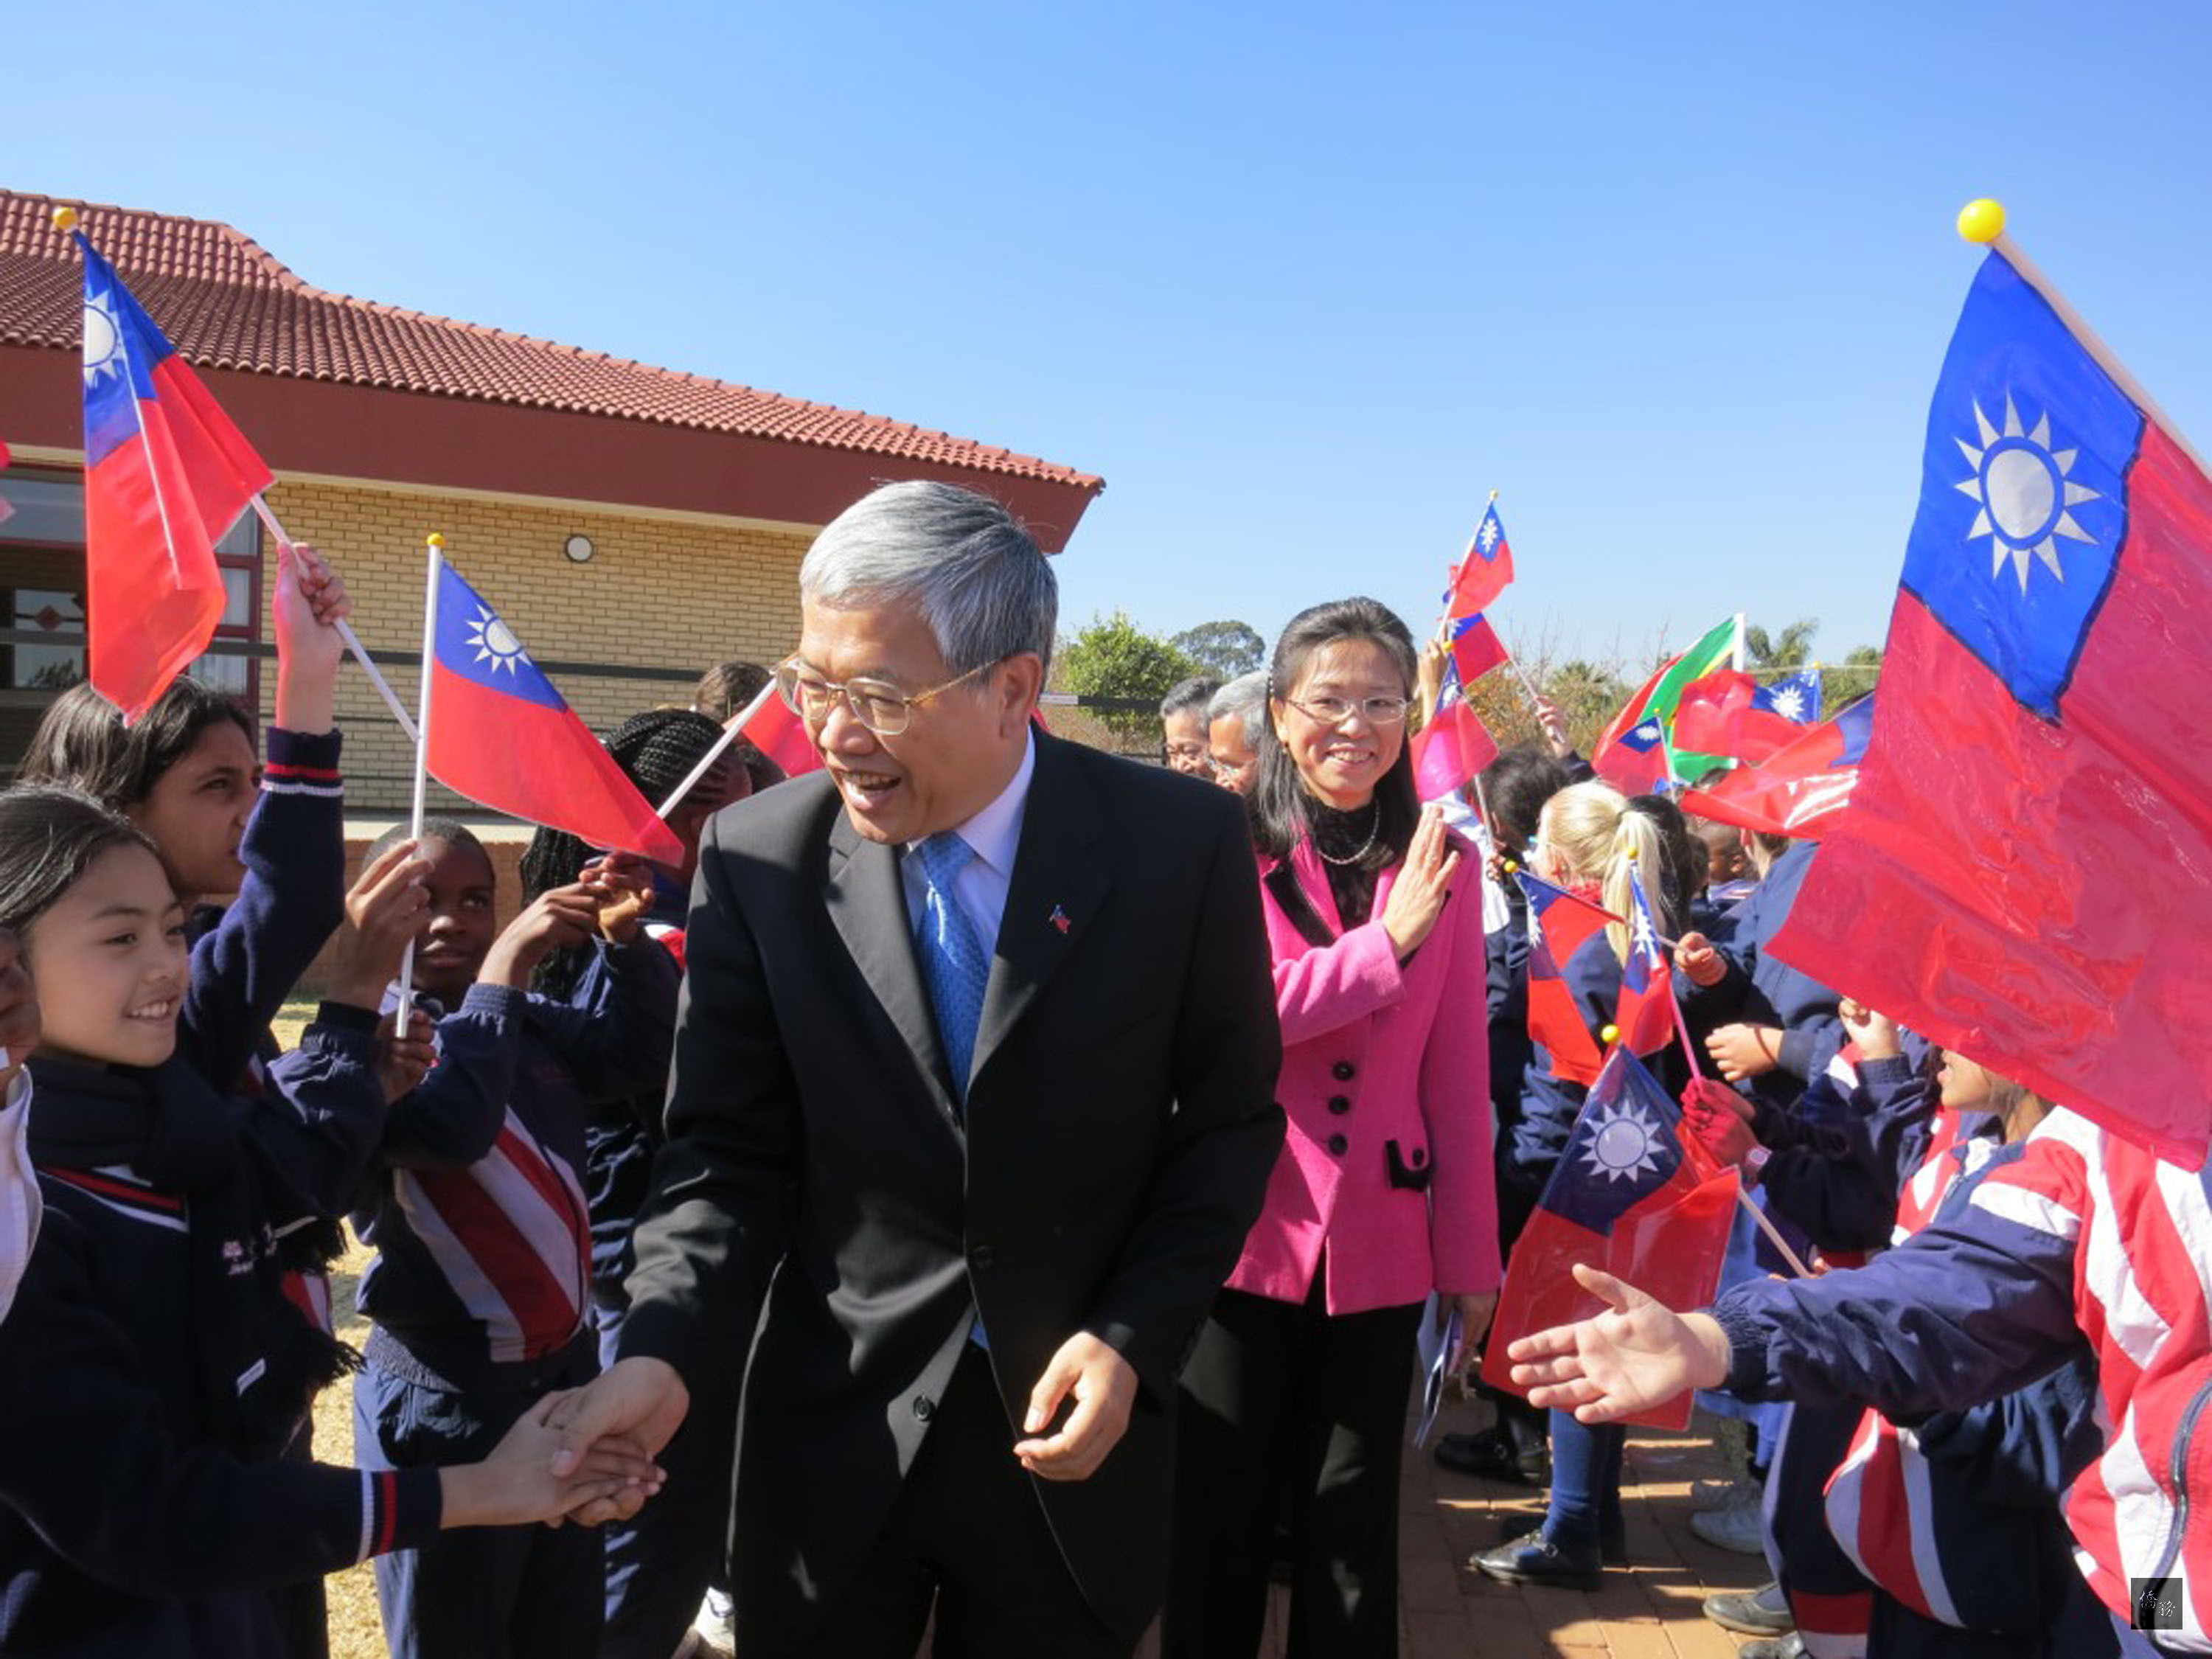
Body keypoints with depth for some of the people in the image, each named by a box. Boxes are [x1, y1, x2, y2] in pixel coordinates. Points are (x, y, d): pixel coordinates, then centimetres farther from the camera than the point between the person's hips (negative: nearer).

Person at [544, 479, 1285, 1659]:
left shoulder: (1180, 844, -12)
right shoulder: (758, 857, -10)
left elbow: (1230, 1121, -3)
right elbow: (729, 1154, -4)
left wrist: (1135, 1339, -12)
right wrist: (663, 1353, -19)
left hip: (1073, 1427, 0)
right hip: (835, 1428, 1)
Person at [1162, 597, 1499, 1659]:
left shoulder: (1443, 866, 3)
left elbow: (1457, 1076, 4)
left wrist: (1470, 1254, 4)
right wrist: (1385, 943, -20)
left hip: (1380, 1244, 2)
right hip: (1242, 1231, -2)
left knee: (1354, 1527, 15)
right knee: (1217, 1520, 12)